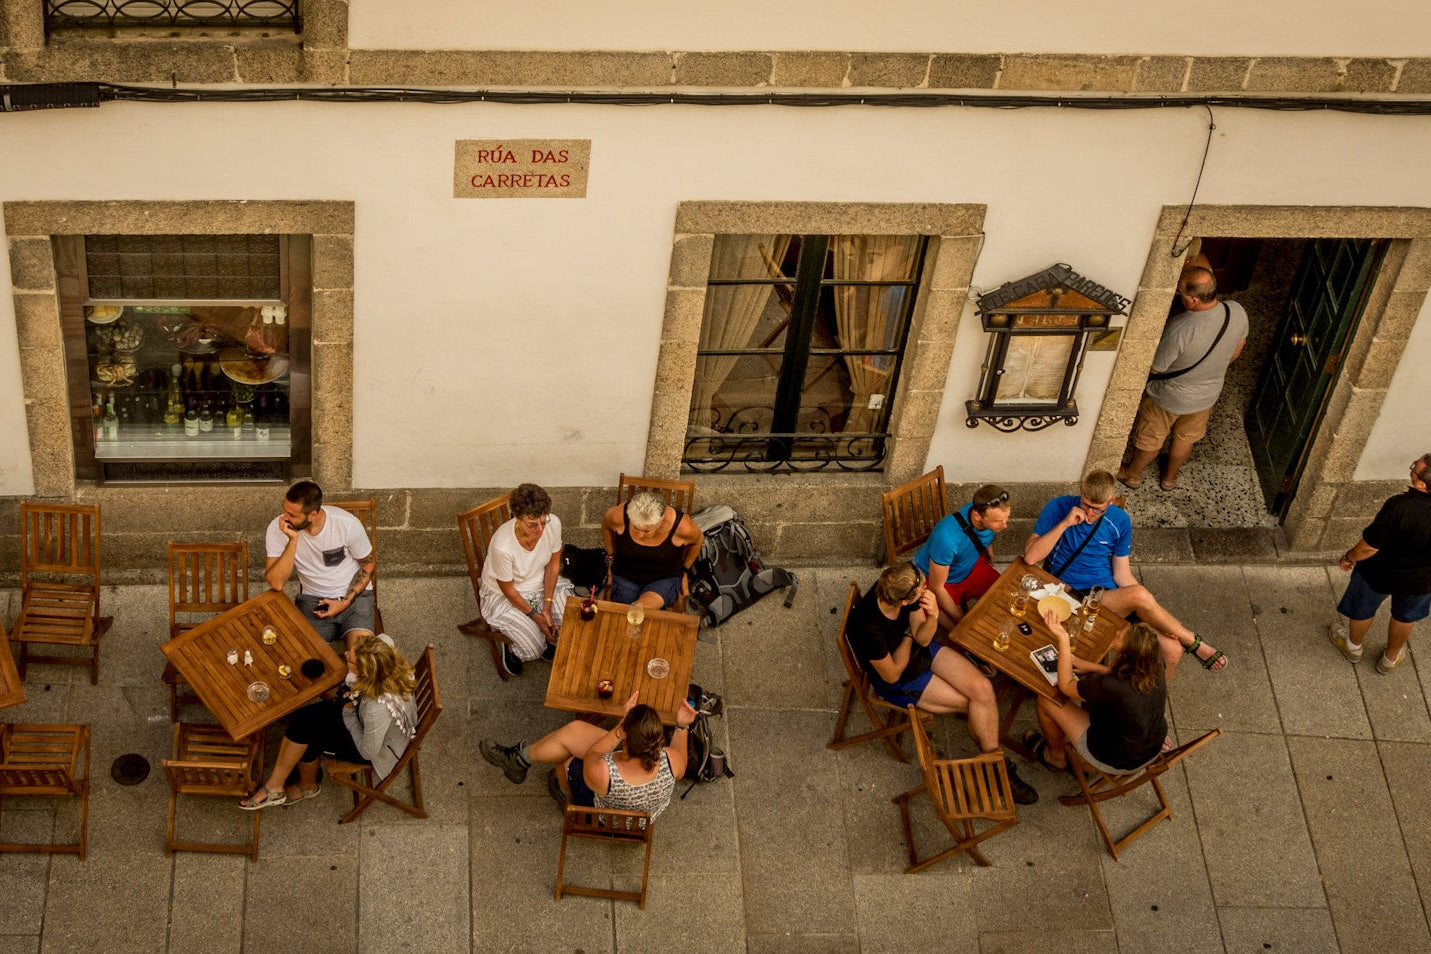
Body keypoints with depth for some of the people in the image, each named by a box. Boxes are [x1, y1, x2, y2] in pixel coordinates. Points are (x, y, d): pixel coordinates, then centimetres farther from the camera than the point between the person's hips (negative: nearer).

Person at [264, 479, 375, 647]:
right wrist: (293, 540, -29)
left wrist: (345, 602, -12)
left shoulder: (347, 524, -16)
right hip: (312, 599, 1)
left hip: (354, 594, -1)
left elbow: (369, 564, -1)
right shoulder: (277, 529, -14)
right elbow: (276, 583, -20)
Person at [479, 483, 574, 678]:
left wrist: (547, 608, -11)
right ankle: (512, 646, 19)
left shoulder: (553, 524, -26)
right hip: (504, 597, -5)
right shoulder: (502, 546, -38)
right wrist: (537, 617, -14)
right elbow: (508, 589, -21)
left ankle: (547, 637, 23)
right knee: (534, 650, -17)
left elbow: (553, 564, -9)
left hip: (541, 582, 5)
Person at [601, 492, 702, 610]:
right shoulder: (619, 516, -23)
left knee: (643, 608, -32)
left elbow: (697, 540, 0)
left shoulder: (682, 526, -26)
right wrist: (611, 557, 15)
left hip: (665, 580, -2)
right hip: (625, 577, 2)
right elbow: (606, 524, 4)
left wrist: (684, 570, 11)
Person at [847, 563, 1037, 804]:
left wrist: (932, 617, -32)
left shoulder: (901, 588, -23)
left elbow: (922, 639, -11)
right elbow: (892, 675, -21)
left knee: (983, 688, -11)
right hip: (895, 680, -6)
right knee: (975, 703, -6)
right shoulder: (869, 628, -39)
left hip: (921, 650, 6)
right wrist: (909, 636, -12)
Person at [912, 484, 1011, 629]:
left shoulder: (993, 513, -22)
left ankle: (970, 602, 17)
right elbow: (936, 587, -26)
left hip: (971, 568, 6)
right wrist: (962, 621, -18)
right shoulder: (947, 537, -40)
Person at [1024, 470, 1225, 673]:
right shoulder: (1058, 508, -6)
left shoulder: (1119, 521, 5)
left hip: (1110, 595, 4)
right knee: (1138, 594, -30)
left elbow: (1122, 575, 9)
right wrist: (1064, 524, -23)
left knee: (1172, 649, -15)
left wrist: (1151, 608, -5)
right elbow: (1030, 557, -15)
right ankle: (1193, 642, -7)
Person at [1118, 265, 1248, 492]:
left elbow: (1155, 368, -24)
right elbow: (1237, 349, -2)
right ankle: (1170, 477, 54)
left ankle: (1132, 474, 49)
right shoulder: (1237, 313, -24)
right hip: (1206, 395, 5)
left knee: (1150, 439, 24)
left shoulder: (1179, 329, -41)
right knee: (1185, 438, 31)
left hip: (1168, 398, -5)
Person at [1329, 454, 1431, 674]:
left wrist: (1349, 558, -7)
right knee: (1405, 615, 33)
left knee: (1363, 609, 29)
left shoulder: (1399, 507, -40)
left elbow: (1369, 546, -28)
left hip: (1381, 573, -3)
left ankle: (1353, 646, 57)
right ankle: (1391, 659, 56)